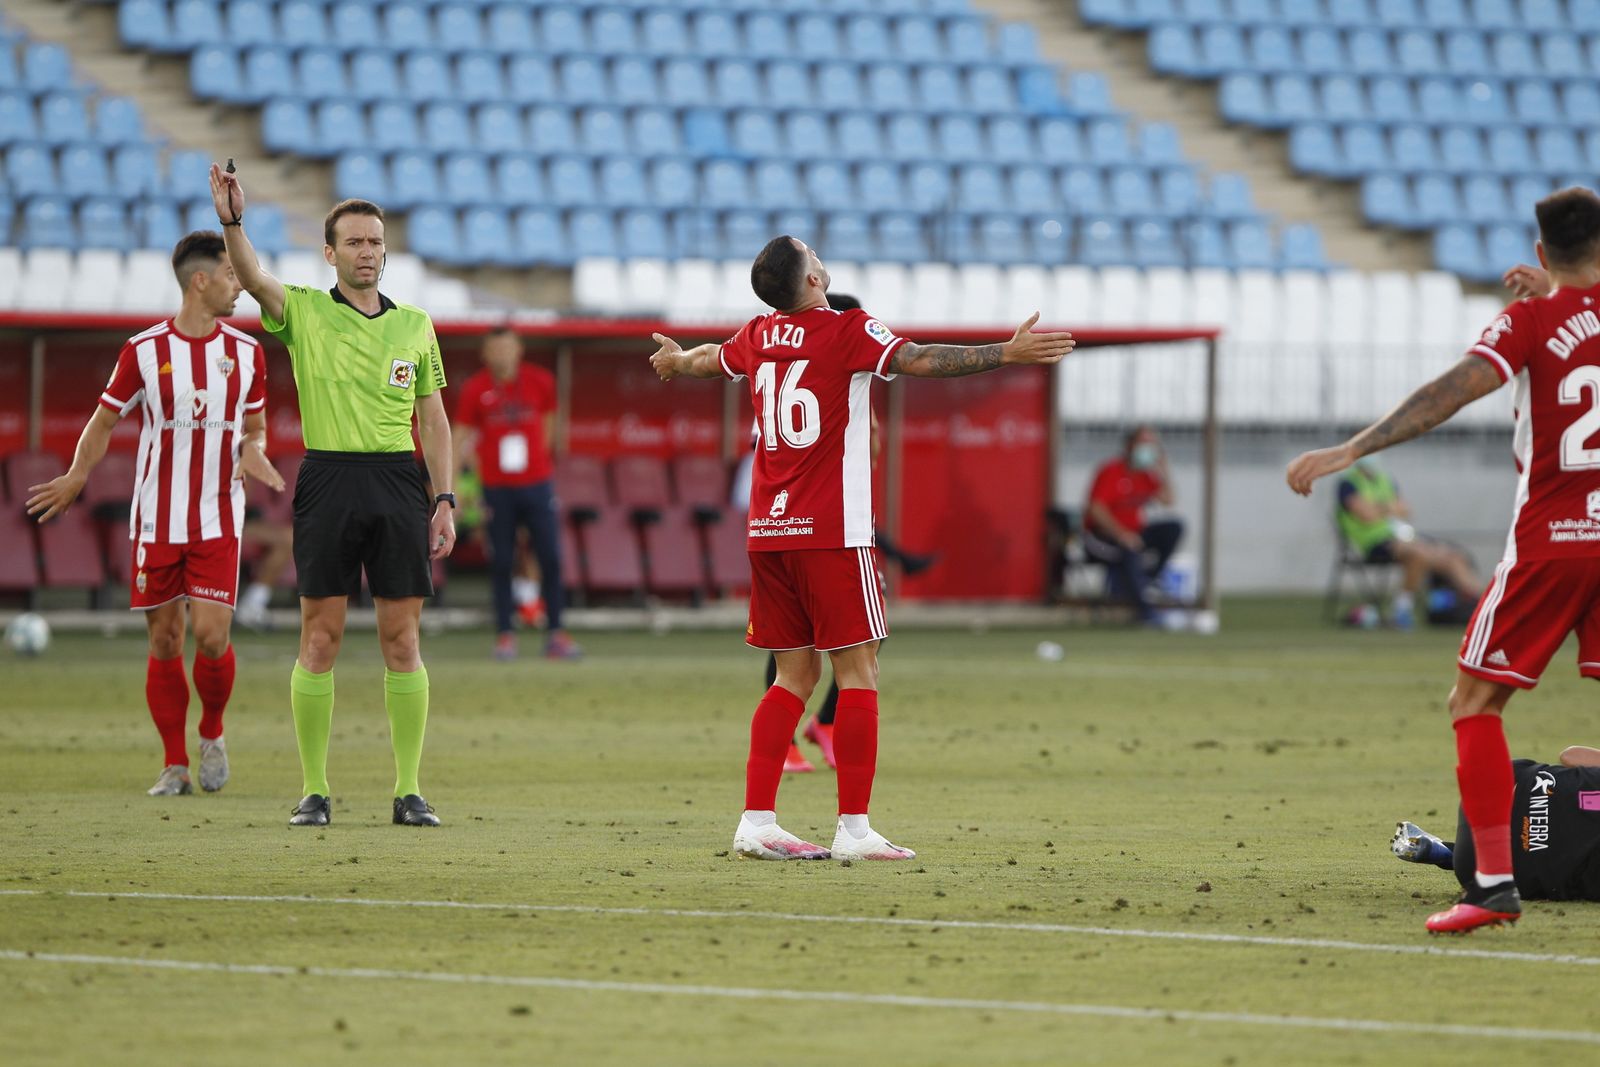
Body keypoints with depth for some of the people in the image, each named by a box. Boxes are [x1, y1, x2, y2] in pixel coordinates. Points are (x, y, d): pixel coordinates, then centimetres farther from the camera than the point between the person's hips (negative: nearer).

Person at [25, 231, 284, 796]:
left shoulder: (245, 352, 5)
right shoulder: (143, 351, -2)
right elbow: (104, 421, 5)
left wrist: (254, 453, -7)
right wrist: (77, 475, -11)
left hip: (219, 520, 1)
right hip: (156, 520, -1)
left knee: (212, 636, -11)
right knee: (165, 643, 1)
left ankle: (212, 733, 16)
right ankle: (175, 765, 12)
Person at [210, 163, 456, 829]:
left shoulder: (415, 325, 12)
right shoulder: (304, 312, 4)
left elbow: (433, 419, 14)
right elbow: (254, 279, -16)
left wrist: (445, 500, 6)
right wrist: (232, 222, -33)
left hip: (399, 483, 2)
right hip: (328, 481, -2)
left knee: (402, 640, 1)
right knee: (320, 640, -1)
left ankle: (409, 792, 5)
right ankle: (314, 792, 4)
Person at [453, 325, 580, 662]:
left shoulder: (540, 381, 1)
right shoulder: (475, 390, -3)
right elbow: (461, 438, 0)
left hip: (537, 485, 1)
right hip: (497, 489, -1)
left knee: (551, 559, -3)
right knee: (502, 564, -2)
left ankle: (556, 634, 2)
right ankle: (505, 635, 4)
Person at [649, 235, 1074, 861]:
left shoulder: (759, 336, 11)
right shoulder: (847, 330, -8)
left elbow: (709, 360, 32)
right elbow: (917, 360, -22)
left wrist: (674, 361, 55)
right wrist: (1008, 354, -23)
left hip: (768, 529, 7)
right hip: (832, 530, -7)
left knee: (794, 675, 11)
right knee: (857, 670, -3)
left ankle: (757, 821, 5)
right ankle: (853, 829, -7)